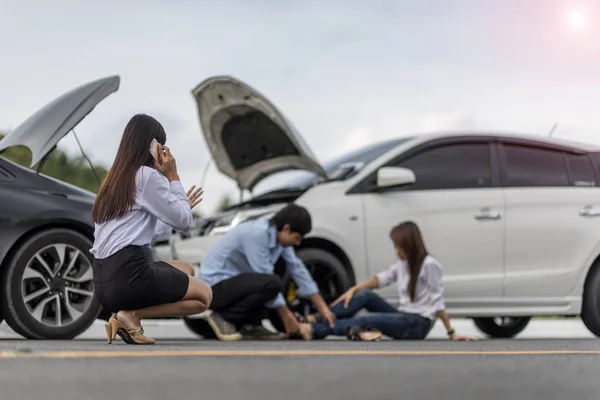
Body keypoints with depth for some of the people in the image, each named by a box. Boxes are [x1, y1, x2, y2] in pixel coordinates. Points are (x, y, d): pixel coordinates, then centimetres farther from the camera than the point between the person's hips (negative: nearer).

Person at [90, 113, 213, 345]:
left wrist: (182, 206, 31)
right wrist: (173, 177, 7)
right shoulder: (147, 175, -6)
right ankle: (131, 315, -8)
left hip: (104, 281, 8)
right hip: (129, 275, -8)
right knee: (203, 295, 11)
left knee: (186, 270, 27)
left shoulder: (115, 179, 19)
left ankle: (127, 314, 3)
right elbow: (184, 222, 0)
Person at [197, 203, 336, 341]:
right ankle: (223, 317, -13)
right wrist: (286, 315, -14)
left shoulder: (279, 235, 3)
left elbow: (298, 270, 9)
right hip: (214, 286, -10)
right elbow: (267, 280, -22)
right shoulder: (257, 234, -23)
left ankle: (249, 325, 2)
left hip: (232, 282, 10)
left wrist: (323, 308, 8)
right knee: (272, 284, -29)